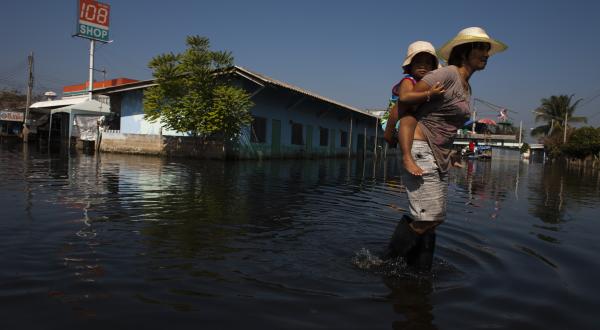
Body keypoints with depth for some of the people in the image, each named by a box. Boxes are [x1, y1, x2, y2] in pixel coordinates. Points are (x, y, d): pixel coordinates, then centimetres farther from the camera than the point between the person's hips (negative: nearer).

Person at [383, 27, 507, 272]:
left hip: (440, 155, 9)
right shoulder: (448, 74, -11)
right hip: (419, 148, -9)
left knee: (433, 219, 9)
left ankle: (420, 272, 20)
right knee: (429, 217, -11)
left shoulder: (467, 87, 17)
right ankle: (387, 261, 6)